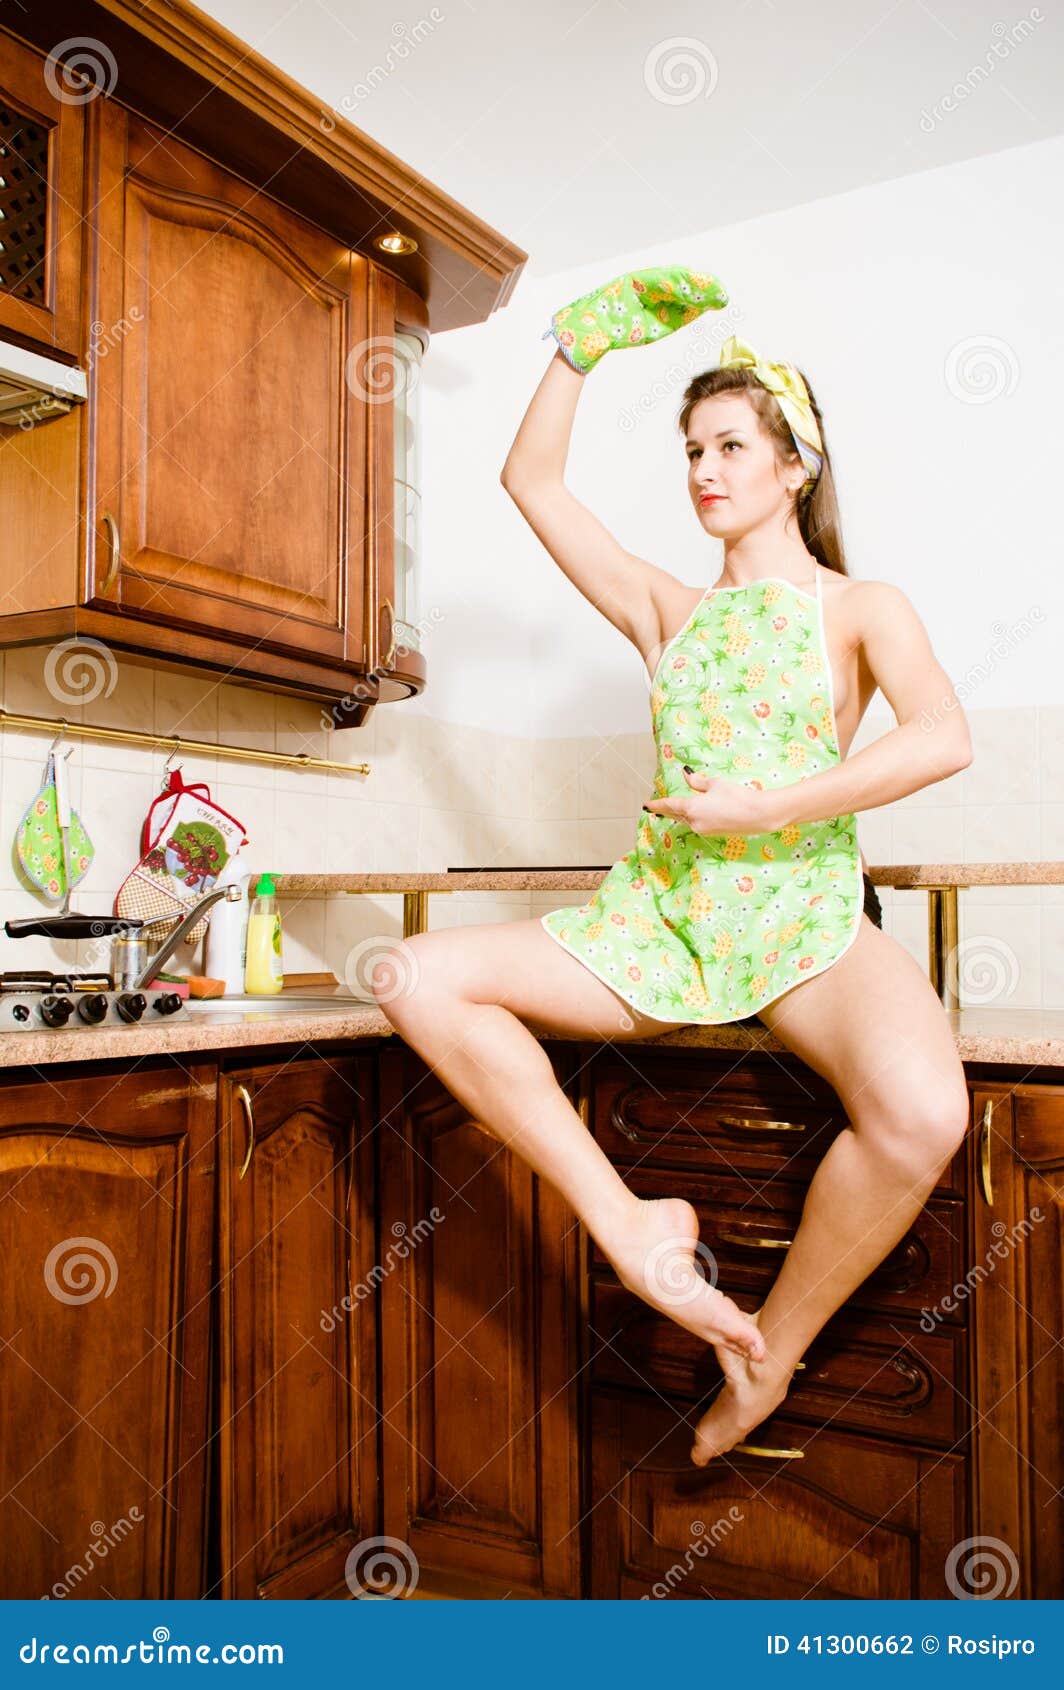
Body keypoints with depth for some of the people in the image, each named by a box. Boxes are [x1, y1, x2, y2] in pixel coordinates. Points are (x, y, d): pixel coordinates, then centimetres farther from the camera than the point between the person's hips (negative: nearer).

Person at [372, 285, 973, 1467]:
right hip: (658, 917, 4)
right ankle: (632, 1230, -15)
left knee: (922, 1113, -34)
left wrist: (768, 807, -16)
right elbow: (532, 481, 19)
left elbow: (943, 739, -12)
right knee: (419, 981, -16)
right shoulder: (667, 610, 19)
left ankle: (771, 1351, -6)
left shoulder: (862, 608, 9)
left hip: (805, 917, -3)